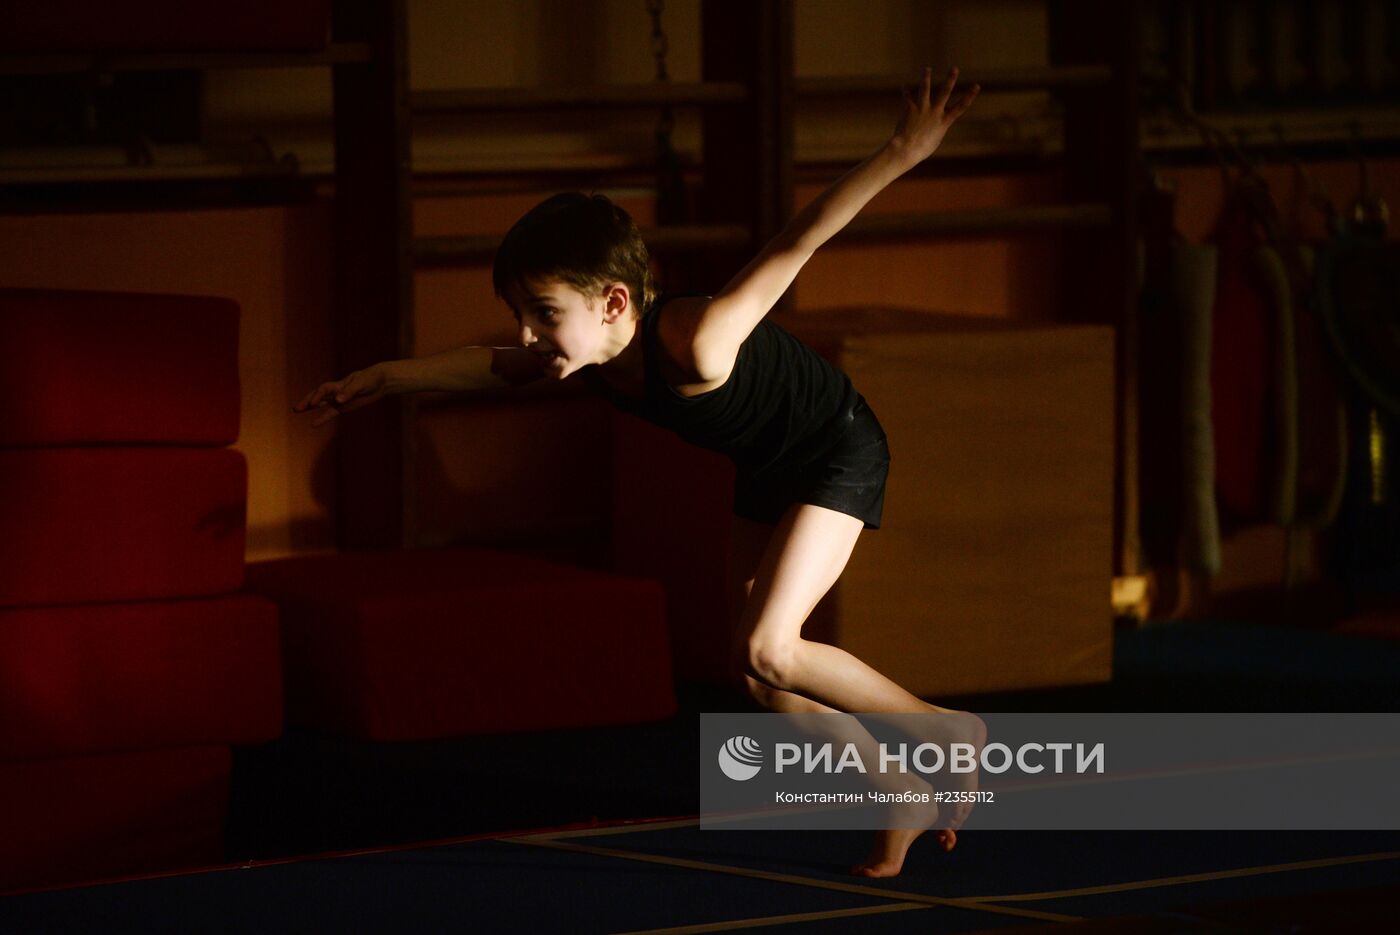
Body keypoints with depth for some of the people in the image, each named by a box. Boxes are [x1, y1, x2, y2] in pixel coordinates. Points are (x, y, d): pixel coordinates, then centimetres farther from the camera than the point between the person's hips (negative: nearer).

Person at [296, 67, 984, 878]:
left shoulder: (696, 345, -38)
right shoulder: (589, 360, -16)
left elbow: (794, 249, -38)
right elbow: (499, 368, 5)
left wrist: (901, 155, -41)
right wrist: (389, 378, 9)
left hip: (840, 452, -8)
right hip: (767, 469, 8)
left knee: (767, 650, -20)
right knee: (756, 675, 5)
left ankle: (946, 731, -2)